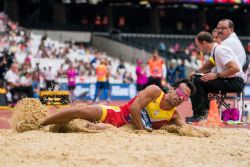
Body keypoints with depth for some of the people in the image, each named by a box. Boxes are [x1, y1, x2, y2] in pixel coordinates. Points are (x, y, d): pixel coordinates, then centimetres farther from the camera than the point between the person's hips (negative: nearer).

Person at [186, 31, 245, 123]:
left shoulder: (219, 50, -18)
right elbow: (208, 65, 30)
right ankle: (204, 110, 18)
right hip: (228, 80, 10)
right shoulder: (214, 50, 11)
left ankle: (200, 115, -13)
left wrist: (216, 75, -22)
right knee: (197, 79, 17)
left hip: (235, 82, -10)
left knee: (198, 82, -18)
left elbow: (235, 68, -26)